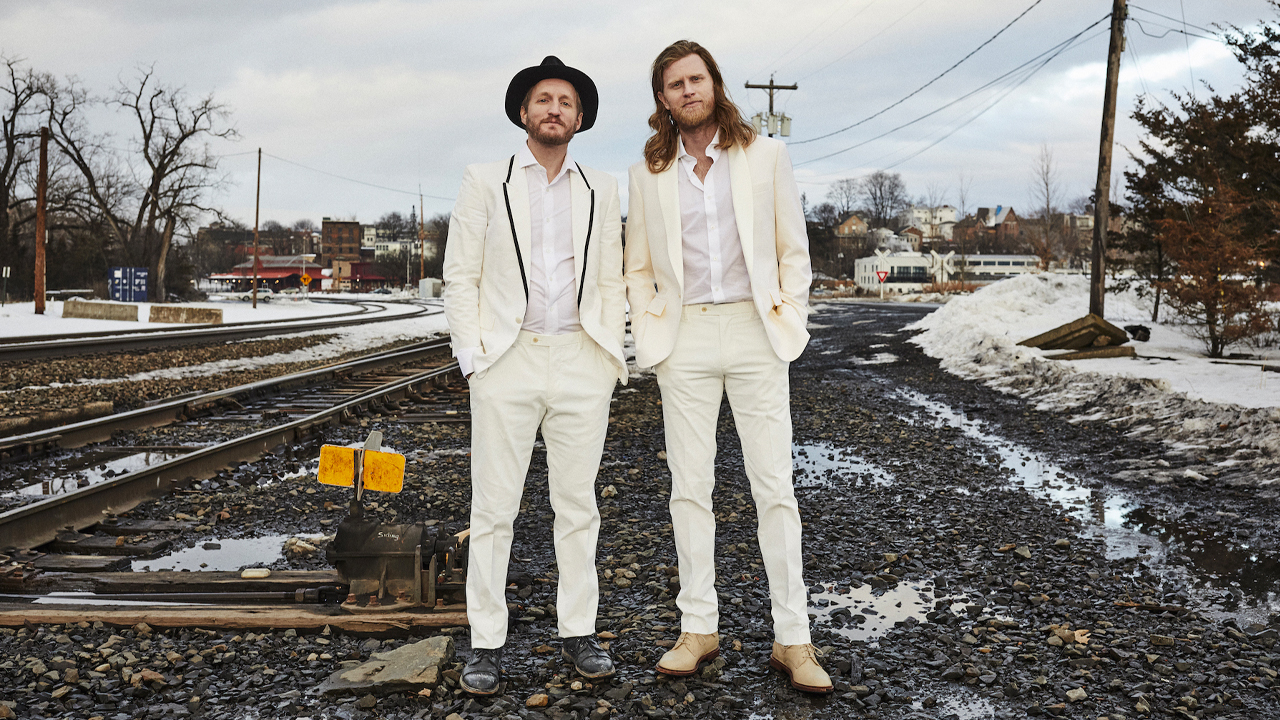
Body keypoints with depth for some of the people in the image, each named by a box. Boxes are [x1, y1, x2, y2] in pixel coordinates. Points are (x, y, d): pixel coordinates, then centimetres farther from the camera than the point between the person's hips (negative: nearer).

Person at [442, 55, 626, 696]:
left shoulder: (601, 192, 13)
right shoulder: (484, 183, 7)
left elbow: (611, 282, 13)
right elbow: (460, 276, 4)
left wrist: (611, 357, 3)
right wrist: (471, 356, -5)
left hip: (581, 364, 2)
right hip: (507, 362, -2)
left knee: (577, 504, 7)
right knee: (493, 508, 1)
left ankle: (578, 631, 18)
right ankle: (487, 643, 10)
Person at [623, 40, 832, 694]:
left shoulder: (765, 154, 6)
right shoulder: (647, 172, 9)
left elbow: (793, 248, 8)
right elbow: (638, 266, 16)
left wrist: (789, 316, -2)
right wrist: (649, 325, 3)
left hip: (753, 330, -1)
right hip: (684, 340, 2)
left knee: (775, 487, -2)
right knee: (690, 488, 5)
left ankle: (792, 639, 5)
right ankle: (699, 627, 16)